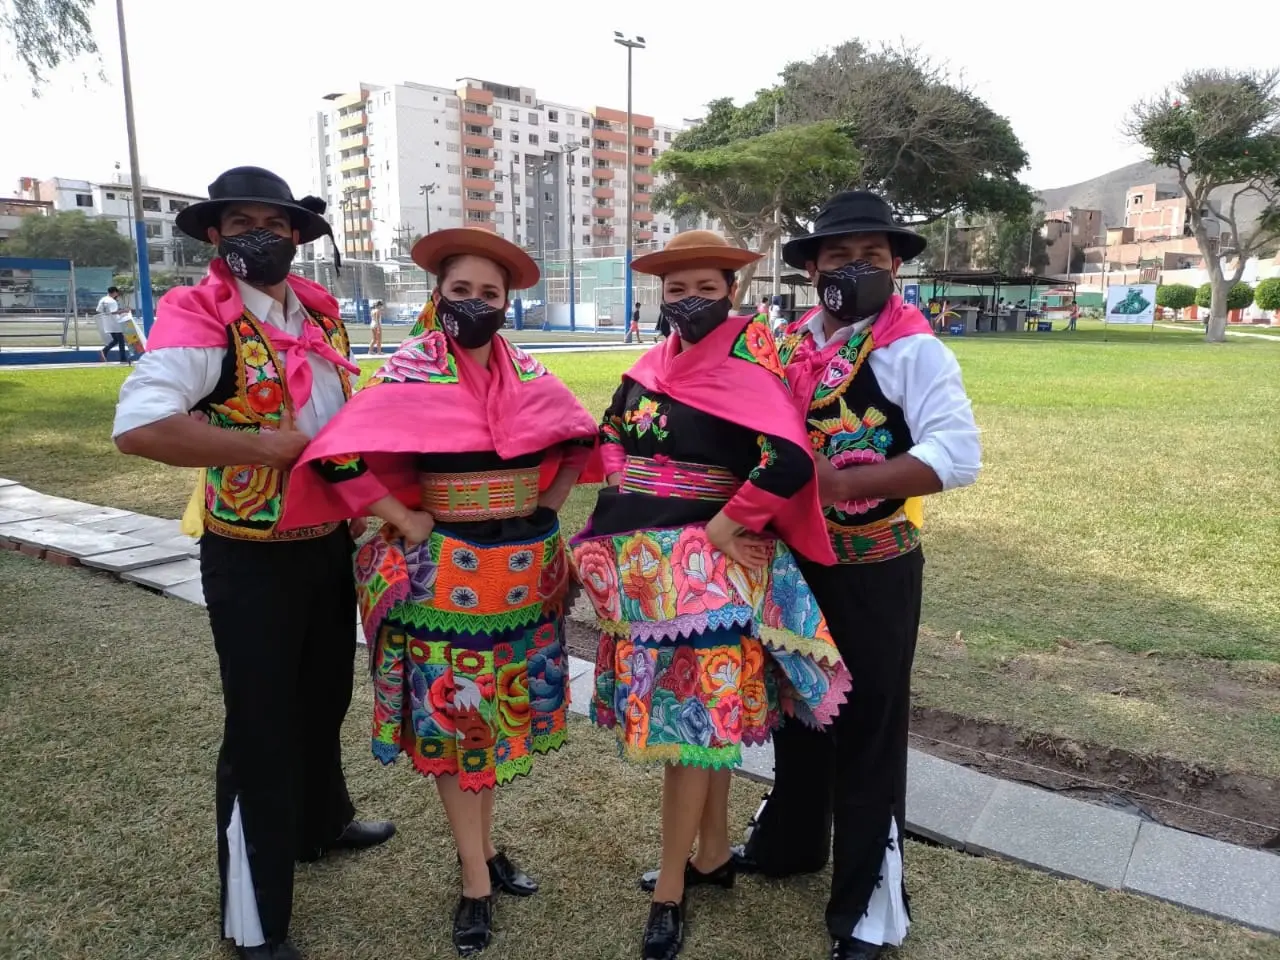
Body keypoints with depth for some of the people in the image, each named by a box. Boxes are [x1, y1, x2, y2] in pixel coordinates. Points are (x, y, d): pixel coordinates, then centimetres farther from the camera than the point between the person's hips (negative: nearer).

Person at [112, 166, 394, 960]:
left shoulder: (321, 311, 5)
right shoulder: (198, 315, -17)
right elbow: (138, 427, -32)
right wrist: (268, 447, -27)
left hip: (331, 543, 7)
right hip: (252, 558, -7)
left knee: (325, 696, 24)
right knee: (261, 726, 4)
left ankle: (321, 821, 50)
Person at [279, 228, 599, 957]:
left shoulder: (527, 375, 2)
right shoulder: (411, 374, -11)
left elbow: (580, 436, 17)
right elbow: (339, 454, -18)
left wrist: (550, 506, 7)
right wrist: (405, 523, -15)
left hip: (524, 566, 4)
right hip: (448, 570, -4)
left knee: (501, 710, 15)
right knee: (452, 717, 5)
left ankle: (485, 846, 35)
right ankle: (476, 882, 20)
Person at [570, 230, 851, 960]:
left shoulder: (746, 369, -13)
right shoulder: (654, 365, 9)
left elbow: (790, 462, -26)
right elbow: (614, 440, 17)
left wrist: (725, 526, -19)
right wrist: (625, 527, 4)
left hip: (707, 562, -7)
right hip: (645, 560, 7)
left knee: (694, 712, 0)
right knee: (706, 709, 17)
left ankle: (671, 888, 15)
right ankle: (713, 852, 33)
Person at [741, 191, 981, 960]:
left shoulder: (913, 348, -12)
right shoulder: (787, 347, 4)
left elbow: (959, 455, -23)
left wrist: (842, 483, -30)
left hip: (874, 570, -5)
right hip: (793, 560, 6)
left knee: (868, 728, 6)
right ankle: (788, 842, 44)